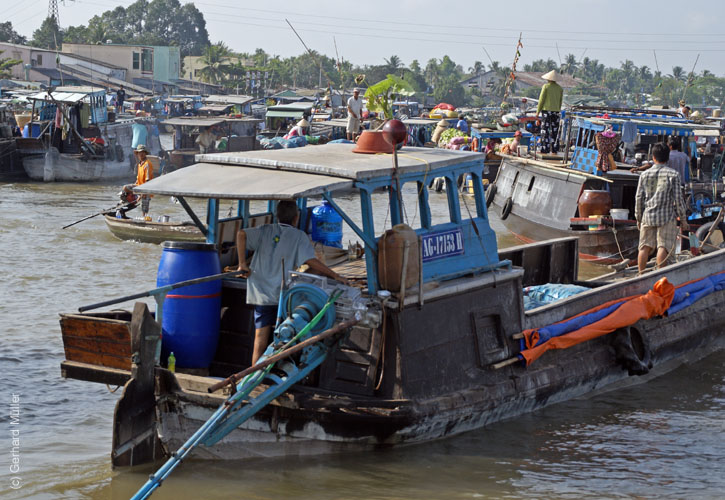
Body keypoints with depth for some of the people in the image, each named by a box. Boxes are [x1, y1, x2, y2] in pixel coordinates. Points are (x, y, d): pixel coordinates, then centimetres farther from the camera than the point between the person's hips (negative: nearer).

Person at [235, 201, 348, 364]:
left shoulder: (265, 231, 7)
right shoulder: (299, 236, 0)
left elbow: (241, 234, -8)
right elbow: (312, 262, -9)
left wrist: (243, 264, -3)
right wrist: (335, 276, -2)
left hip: (261, 294, 3)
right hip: (283, 295, -3)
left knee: (260, 340, 2)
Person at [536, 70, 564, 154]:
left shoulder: (546, 86, -7)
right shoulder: (560, 88, 7)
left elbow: (541, 99, -7)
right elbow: (560, 101, 10)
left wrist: (538, 111, -2)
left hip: (546, 110, -4)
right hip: (556, 111, 5)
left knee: (545, 131, -3)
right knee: (555, 131, 8)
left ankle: (545, 149, -8)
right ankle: (555, 149, 7)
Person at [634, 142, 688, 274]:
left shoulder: (645, 174, 6)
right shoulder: (673, 174, -3)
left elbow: (639, 198, 8)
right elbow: (678, 199, -4)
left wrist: (638, 218, 17)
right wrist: (683, 219, 4)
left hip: (648, 215, 3)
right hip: (667, 216, -3)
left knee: (645, 247, 8)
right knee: (663, 247, -6)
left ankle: (641, 275, 10)